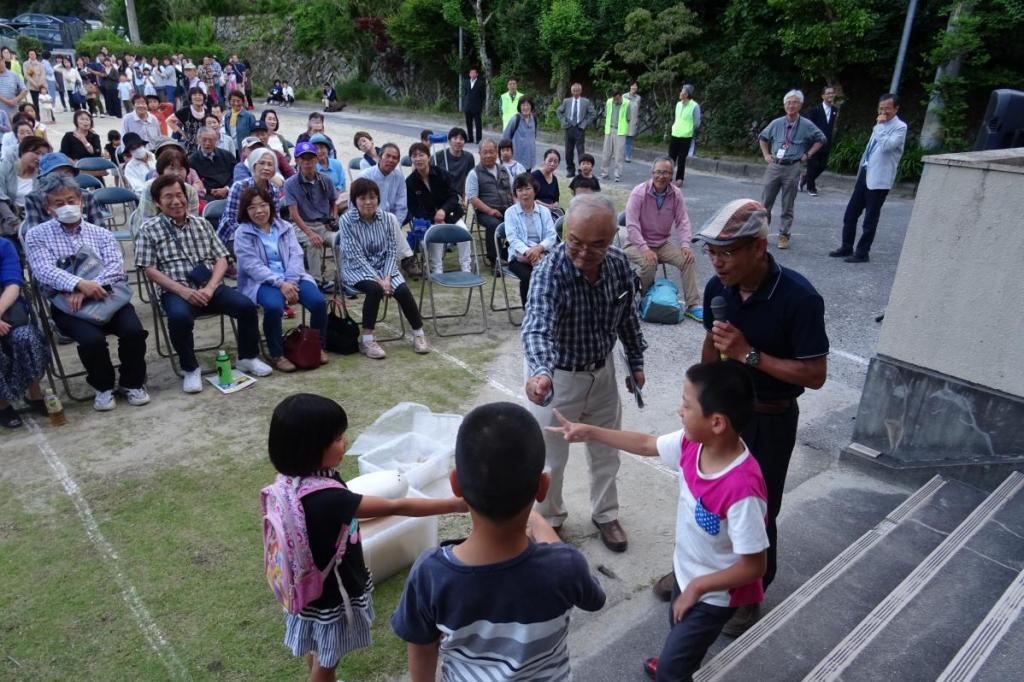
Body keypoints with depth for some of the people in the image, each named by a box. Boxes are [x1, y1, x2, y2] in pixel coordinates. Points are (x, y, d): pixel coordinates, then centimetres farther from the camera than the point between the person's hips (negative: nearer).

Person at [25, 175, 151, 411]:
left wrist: (90, 289, -19)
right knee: (92, 339, -30)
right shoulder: (37, 236, 9)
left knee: (134, 330, -25)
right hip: (67, 304, -2)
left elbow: (116, 267, -1)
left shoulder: (101, 233, 15)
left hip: (107, 296, 2)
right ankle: (103, 386, 0)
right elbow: (45, 271, -8)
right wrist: (80, 284, -27)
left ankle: (132, 383, 1)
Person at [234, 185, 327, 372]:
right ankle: (277, 355, -14)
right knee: (274, 306, -36)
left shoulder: (285, 227, 13)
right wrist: (280, 283, -22)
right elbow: (252, 266, -10)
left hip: (291, 278, 3)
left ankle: (318, 346, 2)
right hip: (261, 281, -3)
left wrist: (290, 282, -15)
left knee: (319, 301, -22)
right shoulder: (242, 233, 1)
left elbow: (296, 255, 2)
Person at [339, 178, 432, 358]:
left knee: (403, 291, -22)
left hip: (383, 266, 3)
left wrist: (387, 277, -17)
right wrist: (378, 279, -24)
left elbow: (392, 251, -2)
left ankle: (419, 333, -2)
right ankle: (366, 339, -20)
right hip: (357, 269, -3)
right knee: (374, 289, -32)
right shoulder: (347, 220, -13)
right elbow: (356, 256, -17)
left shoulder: (387, 218, -3)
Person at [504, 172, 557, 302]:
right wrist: (527, 252, -25)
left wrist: (539, 248, -19)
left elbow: (551, 235, 2)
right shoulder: (510, 212, 5)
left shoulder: (544, 211, 12)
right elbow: (512, 238, -7)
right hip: (519, 256, -2)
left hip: (542, 254, 2)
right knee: (528, 277, -33)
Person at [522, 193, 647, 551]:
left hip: (602, 372, 5)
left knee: (606, 451, 21)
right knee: (550, 458, 13)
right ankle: (549, 518, 40)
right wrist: (540, 371, -67)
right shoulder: (549, 271, -30)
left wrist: (636, 362, 11)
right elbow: (537, 327, -48)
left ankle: (605, 514, 46)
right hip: (558, 376, -5)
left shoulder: (619, 263, -13)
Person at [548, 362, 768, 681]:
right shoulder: (693, 442, -19)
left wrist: (698, 586, -20)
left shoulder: (742, 490, -40)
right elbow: (645, 444, -1)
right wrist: (590, 433, -2)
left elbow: (754, 567, -29)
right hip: (684, 569, 7)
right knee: (677, 628, 35)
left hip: (714, 594, -7)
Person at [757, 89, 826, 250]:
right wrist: (766, 155, 11)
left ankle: (784, 235, 12)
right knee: (765, 202, 3)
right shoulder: (776, 123, 5)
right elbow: (762, 137, 21)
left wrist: (807, 155, 5)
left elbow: (821, 139, 13)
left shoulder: (806, 125, 1)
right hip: (774, 166, 2)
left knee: (788, 205, 3)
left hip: (792, 168, -2)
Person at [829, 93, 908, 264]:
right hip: (865, 174, 8)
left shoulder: (900, 127, -8)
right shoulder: (881, 125, 17)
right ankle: (846, 247, 20)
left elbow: (886, 145, -24)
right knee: (850, 213, 10)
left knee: (870, 219, -1)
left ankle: (862, 253, 7)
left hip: (879, 179, -8)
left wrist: (879, 125, -15)